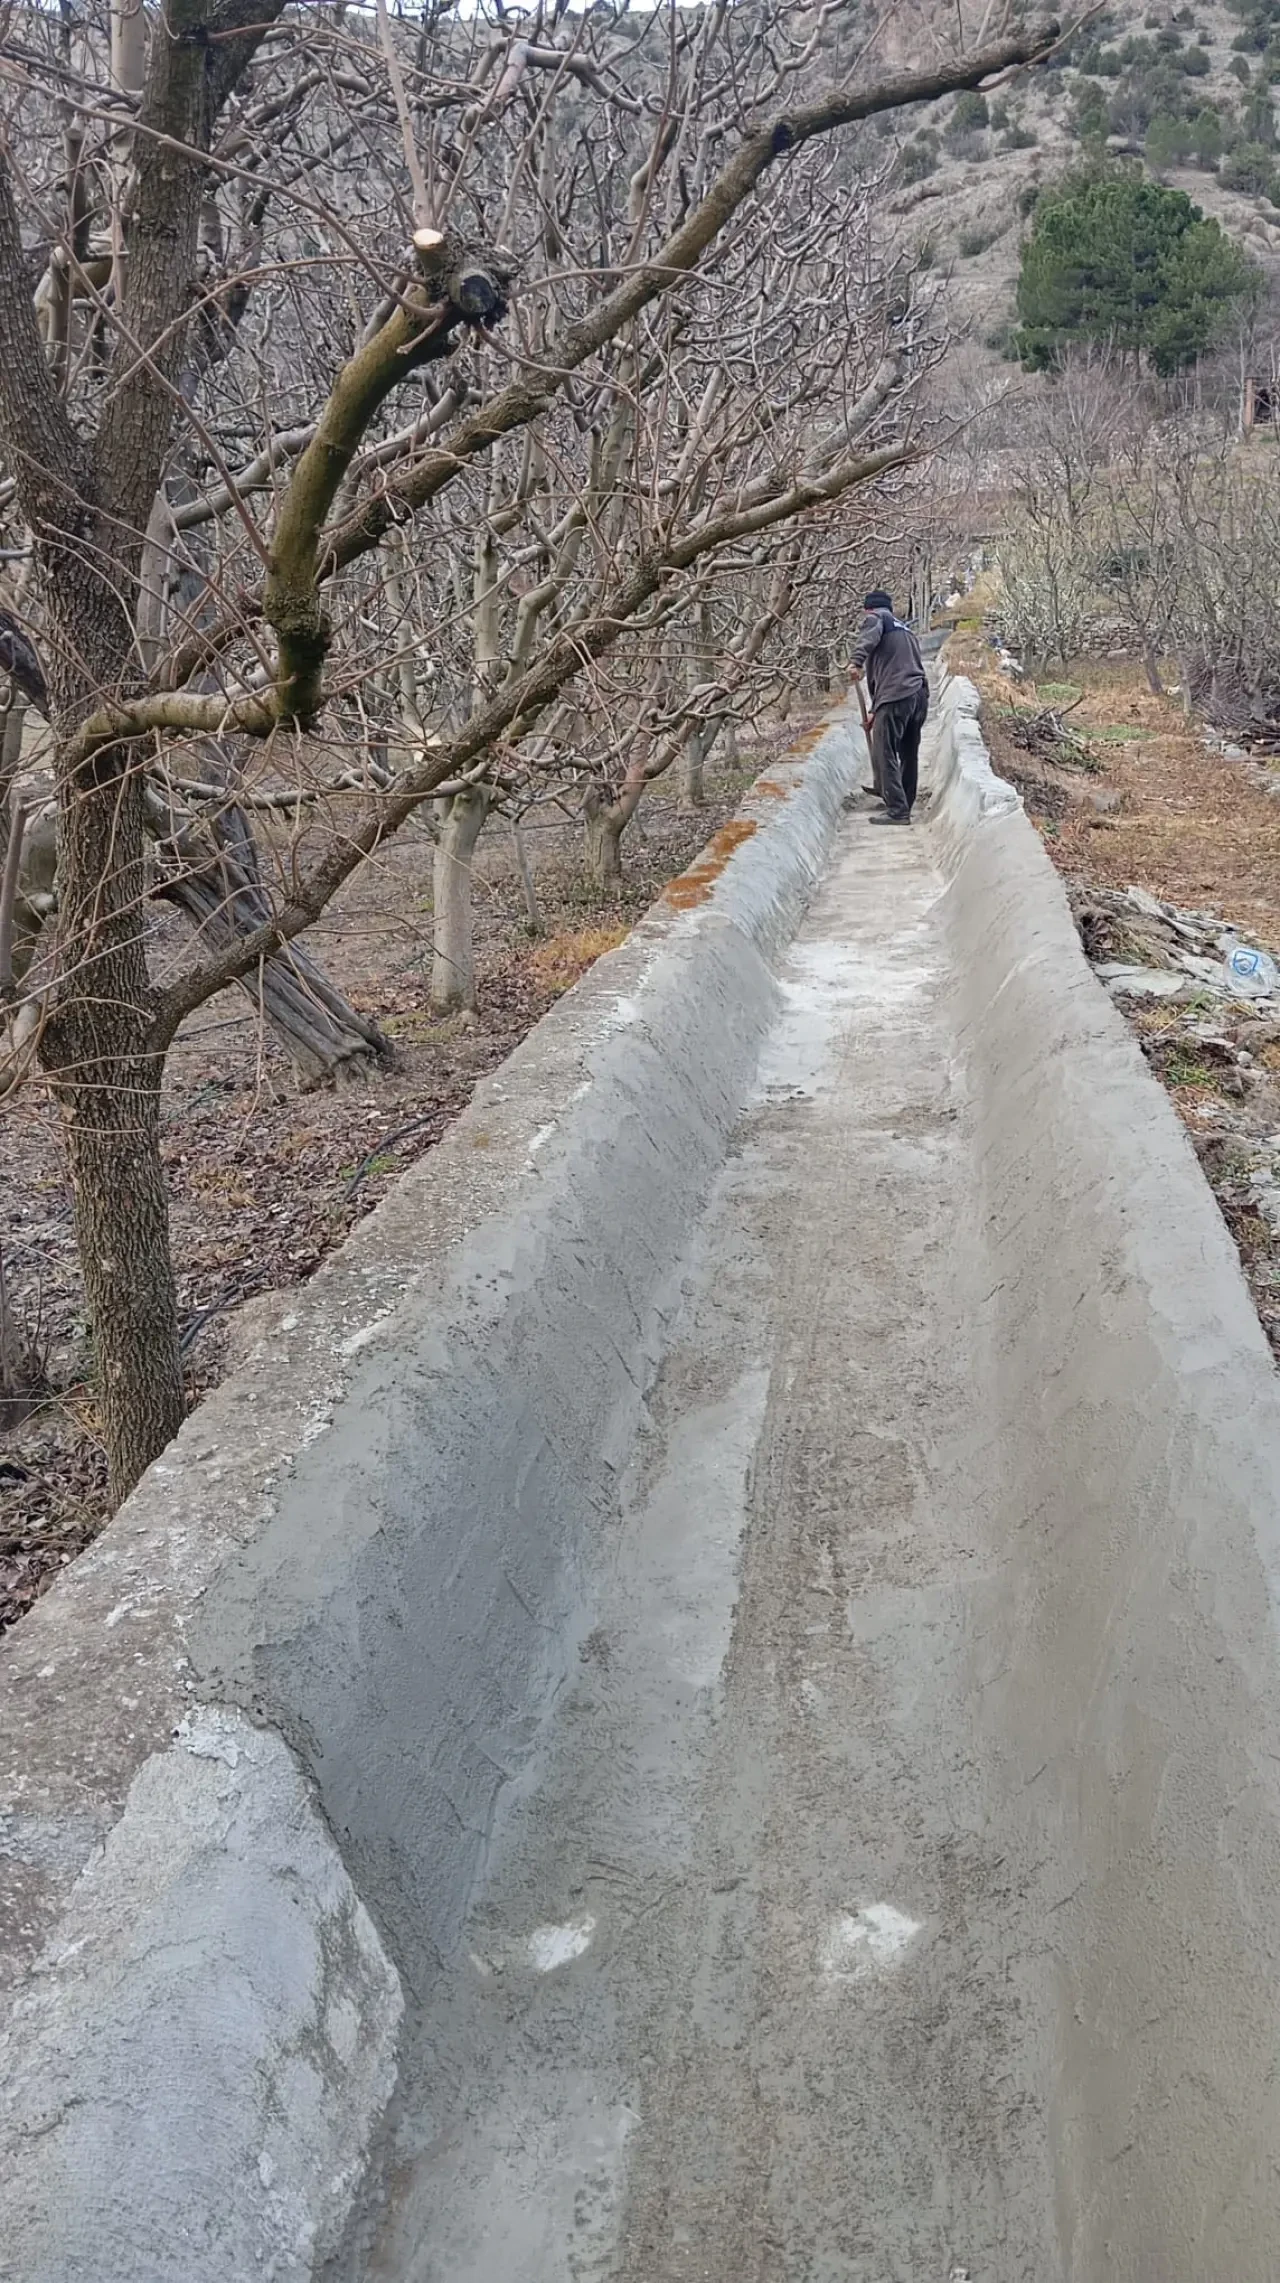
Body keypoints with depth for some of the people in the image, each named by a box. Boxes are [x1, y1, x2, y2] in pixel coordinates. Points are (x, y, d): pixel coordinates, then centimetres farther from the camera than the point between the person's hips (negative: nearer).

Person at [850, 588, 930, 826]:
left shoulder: (876, 618, 7)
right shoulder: (905, 629, 30)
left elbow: (870, 636, -19)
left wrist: (857, 661, -31)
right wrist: (876, 708, 35)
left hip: (895, 697, -8)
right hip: (920, 695, 8)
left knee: (884, 754, -6)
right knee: (909, 755, 16)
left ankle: (897, 812, -11)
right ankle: (905, 806, 26)